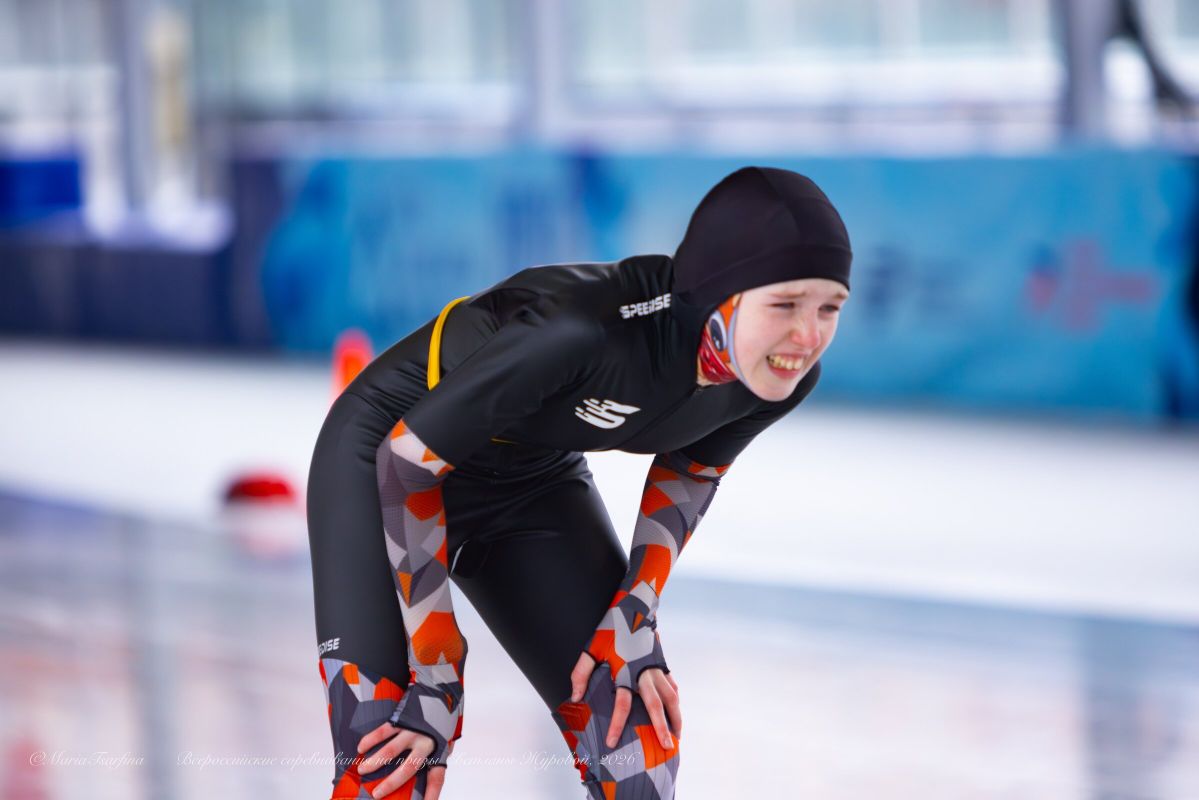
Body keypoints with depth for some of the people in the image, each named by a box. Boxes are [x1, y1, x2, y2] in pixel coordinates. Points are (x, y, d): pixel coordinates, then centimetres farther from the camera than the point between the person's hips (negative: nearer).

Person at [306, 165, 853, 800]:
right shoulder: (585, 331, -40)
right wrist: (438, 678, -27)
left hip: (536, 481, 6)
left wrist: (632, 620, -7)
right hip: (385, 451, -6)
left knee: (640, 744, -2)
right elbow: (406, 465, -30)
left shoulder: (787, 378, -19)